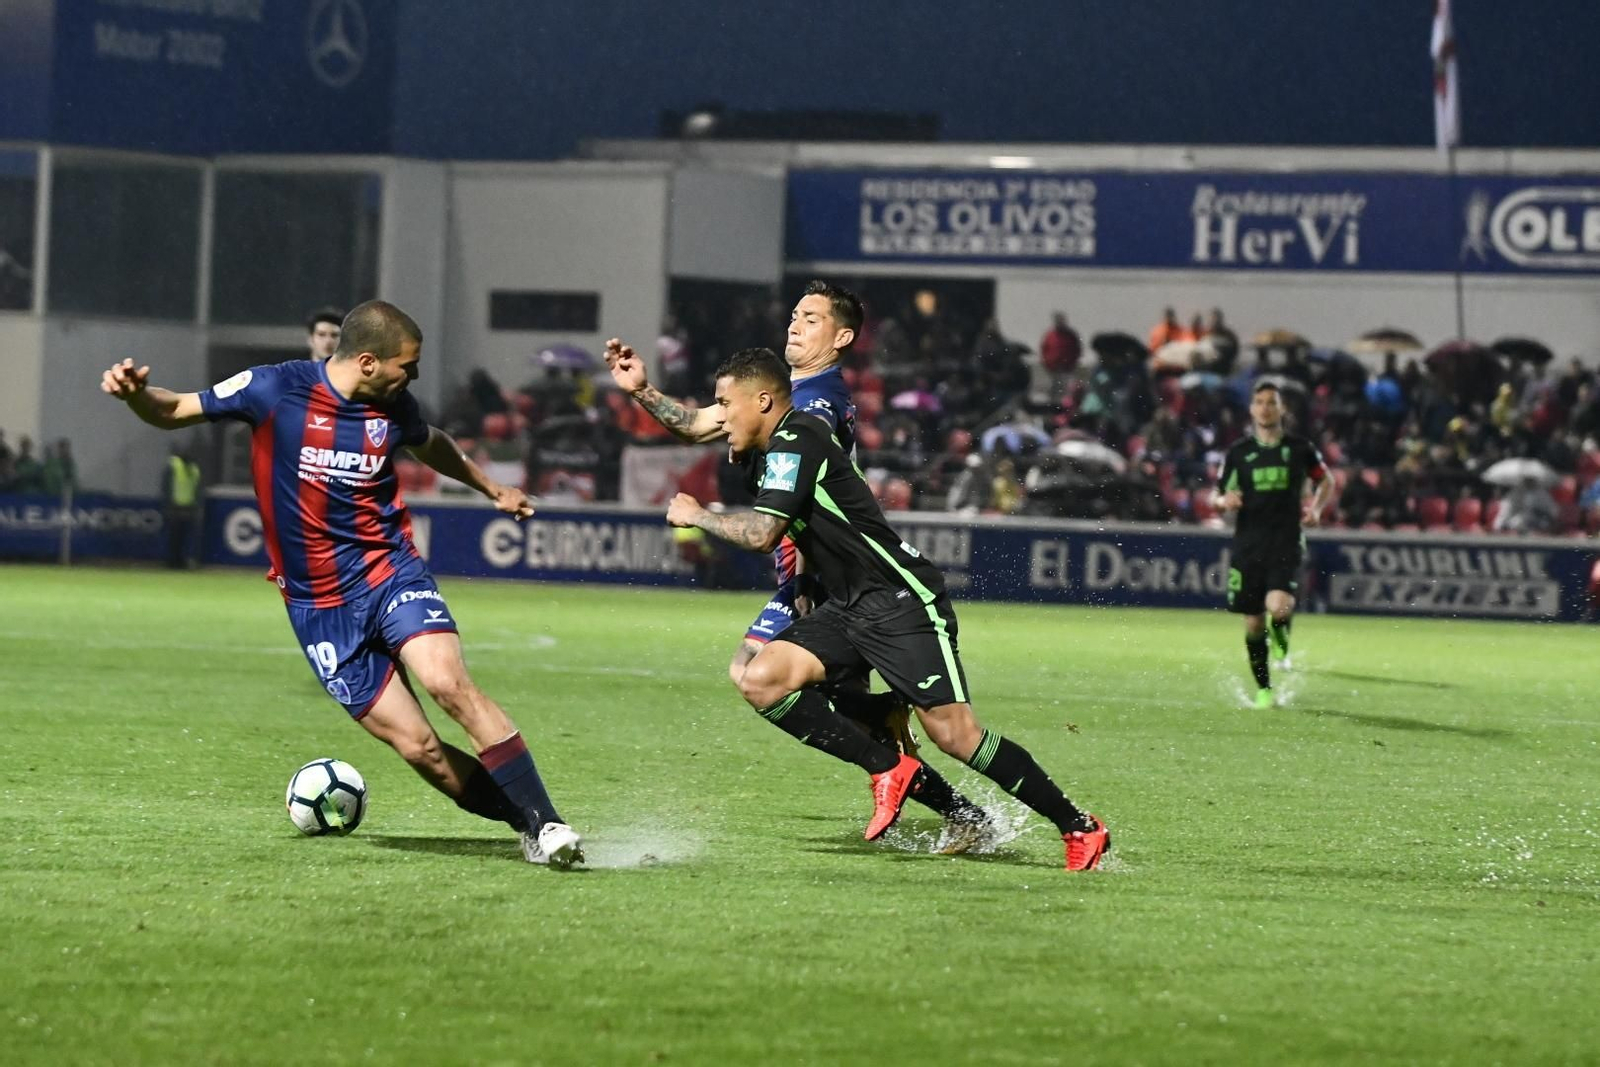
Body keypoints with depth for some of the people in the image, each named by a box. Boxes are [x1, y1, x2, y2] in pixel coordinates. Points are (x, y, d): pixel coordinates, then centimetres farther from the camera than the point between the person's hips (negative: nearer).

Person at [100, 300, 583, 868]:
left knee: (448, 681, -26)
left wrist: (493, 488, 36)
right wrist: (135, 393, -21)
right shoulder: (275, 389, -9)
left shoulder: (394, 407, 2)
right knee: (418, 746, -10)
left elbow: (431, 445, 27)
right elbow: (174, 411, 0)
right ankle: (525, 824, 5)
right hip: (319, 605, -1)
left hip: (391, 572, 1)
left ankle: (545, 824, -21)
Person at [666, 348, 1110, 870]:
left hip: (902, 601, -9)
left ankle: (1080, 828, -4)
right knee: (761, 681, -11)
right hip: (846, 608, 9)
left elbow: (761, 534, -23)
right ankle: (891, 769, -5)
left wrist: (697, 516, -8)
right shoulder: (765, 453, 14)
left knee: (953, 733, -16)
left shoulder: (797, 440, -15)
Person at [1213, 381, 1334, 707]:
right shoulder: (1239, 451, 5)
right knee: (1253, 622, 3)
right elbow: (1217, 495, 11)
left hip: (1286, 542, -2)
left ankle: (1282, 644, 11)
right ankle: (1263, 688, 21)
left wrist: (1316, 509, 2)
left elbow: (1326, 482, 20)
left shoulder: (1300, 448, 3)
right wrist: (1224, 501, -13)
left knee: (1278, 606, -25)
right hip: (1248, 543, 2)